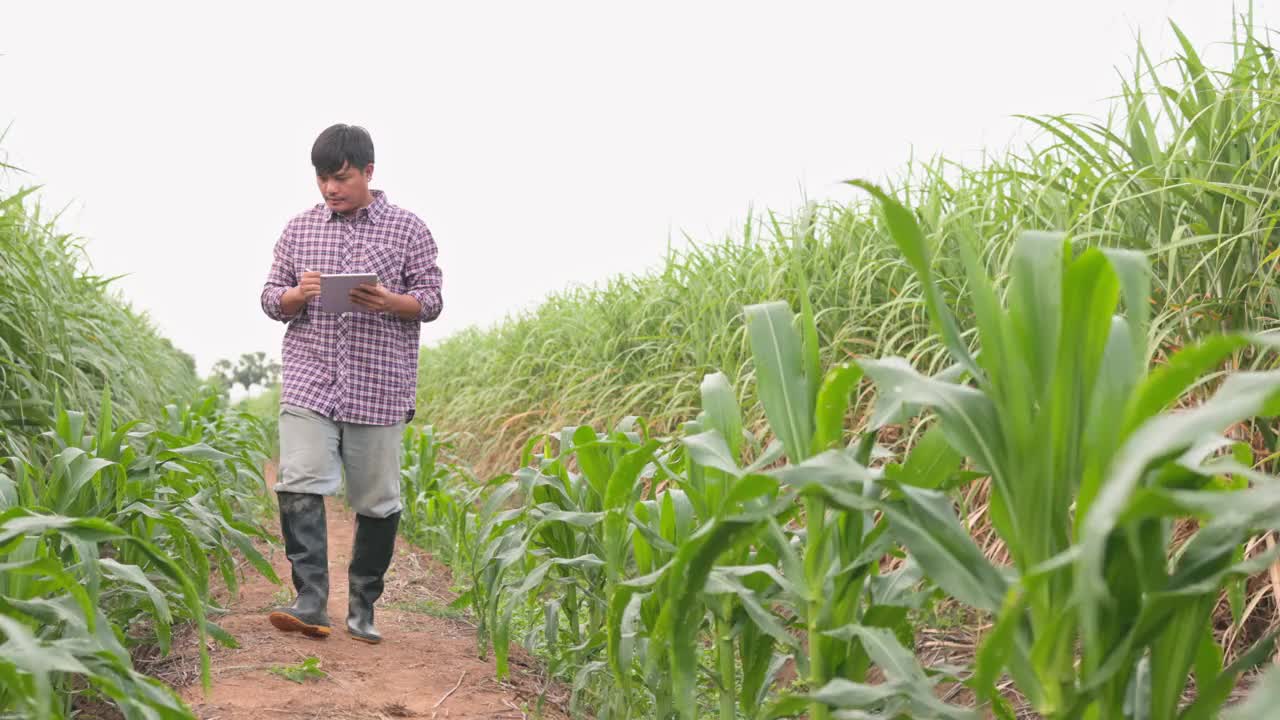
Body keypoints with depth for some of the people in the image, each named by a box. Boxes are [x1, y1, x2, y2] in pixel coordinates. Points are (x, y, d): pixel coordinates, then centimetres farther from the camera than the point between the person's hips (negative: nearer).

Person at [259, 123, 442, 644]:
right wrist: (298, 295, -9)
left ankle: (362, 607, 19)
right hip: (310, 381, 2)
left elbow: (431, 302, 3)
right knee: (299, 486, -14)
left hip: (379, 389, -1)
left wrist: (389, 301, -18)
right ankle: (310, 602, -12)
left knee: (377, 501, 4)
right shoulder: (299, 229, 12)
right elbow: (271, 298, 14)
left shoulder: (407, 229, 4)